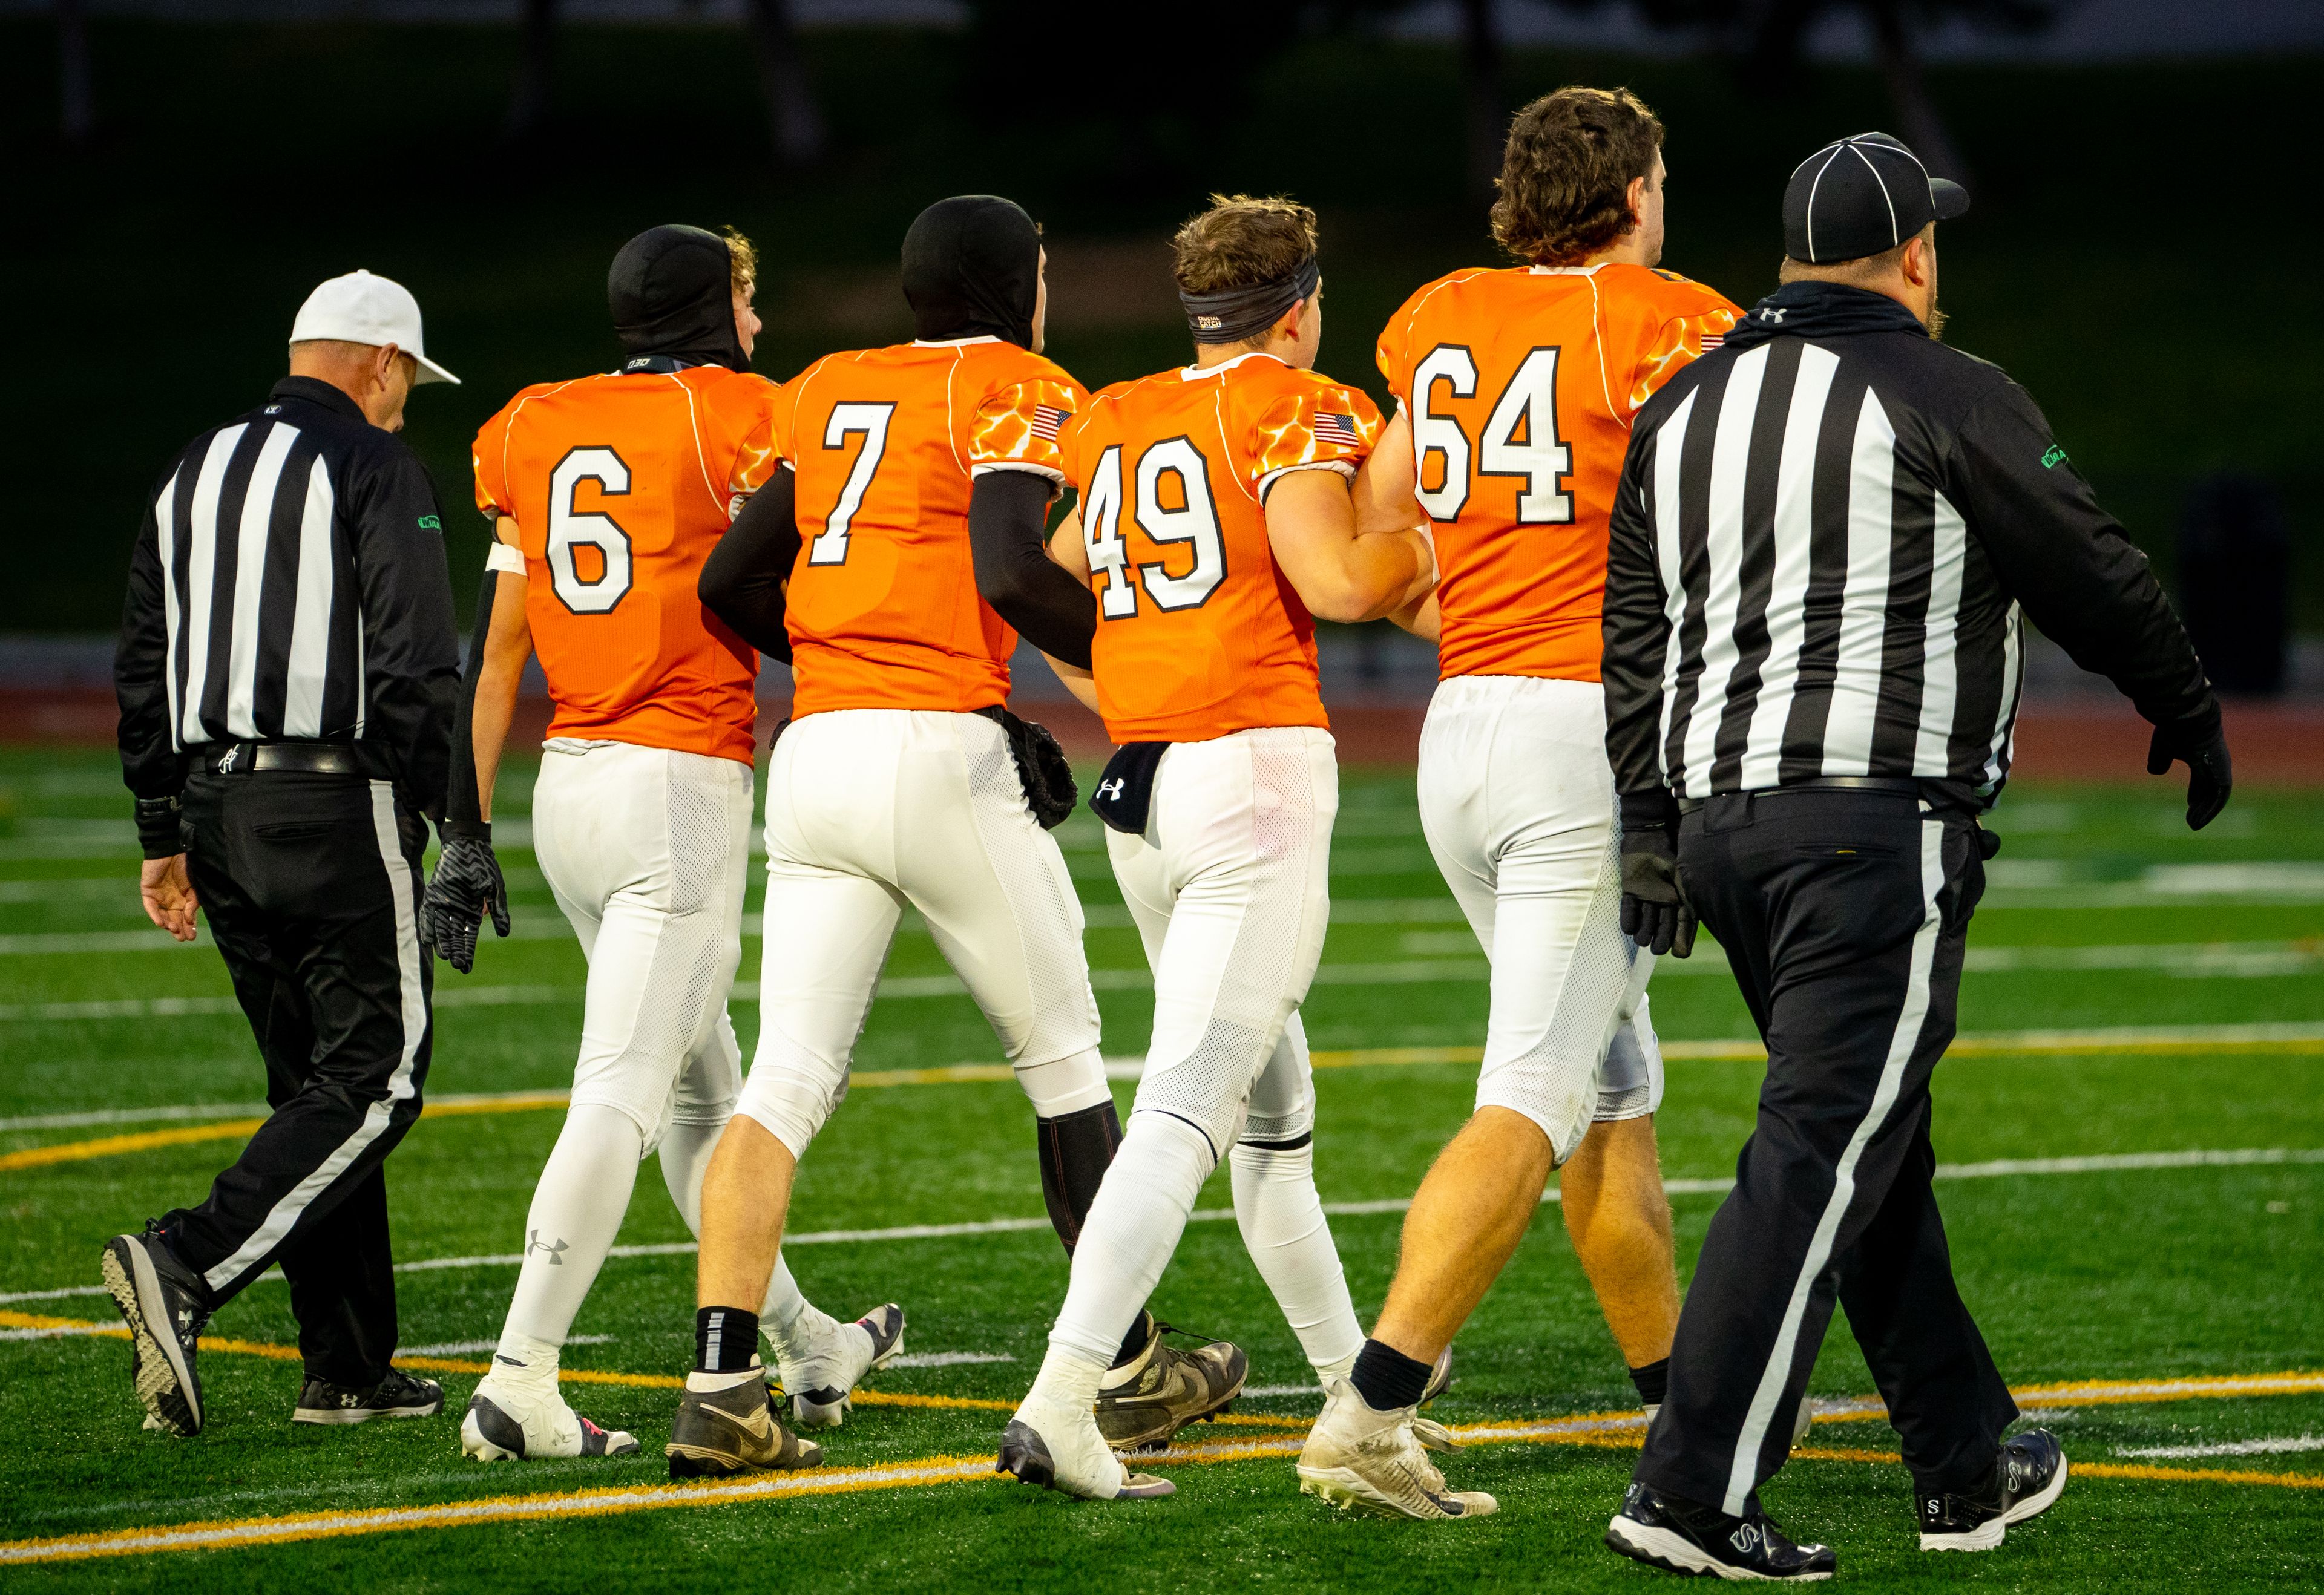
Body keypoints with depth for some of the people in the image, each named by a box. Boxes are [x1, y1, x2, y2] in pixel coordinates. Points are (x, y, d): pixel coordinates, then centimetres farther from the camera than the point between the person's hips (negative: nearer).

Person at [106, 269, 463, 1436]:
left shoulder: (192, 475, 16)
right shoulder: (377, 468, -6)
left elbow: (142, 672, 16)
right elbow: (415, 668, -14)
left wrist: (166, 837, 19)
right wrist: (458, 828, -9)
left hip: (215, 807, 8)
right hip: (337, 803, -8)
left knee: (311, 1081, 13)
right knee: (371, 1083, -4)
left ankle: (347, 1371, 11)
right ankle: (187, 1267, -22)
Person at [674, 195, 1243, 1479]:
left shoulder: (827, 394, 17)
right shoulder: (1020, 395, -1)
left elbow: (733, 582, 19)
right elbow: (1011, 572, -17)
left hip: (816, 750, 5)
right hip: (943, 756, -5)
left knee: (785, 1083, 0)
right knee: (1061, 1058, 10)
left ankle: (719, 1390, -13)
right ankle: (1131, 1371, 19)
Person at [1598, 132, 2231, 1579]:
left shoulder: (1683, 411, 14)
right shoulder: (1950, 399, -7)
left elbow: (1639, 634, 12)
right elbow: (2094, 578, 0)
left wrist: (1652, 825, 11)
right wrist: (2192, 716, 15)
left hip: (1718, 810, 8)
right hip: (1879, 816, -8)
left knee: (1876, 1146, 16)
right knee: (1823, 1155, -9)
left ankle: (1968, 1467, 23)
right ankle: (1693, 1491, -15)